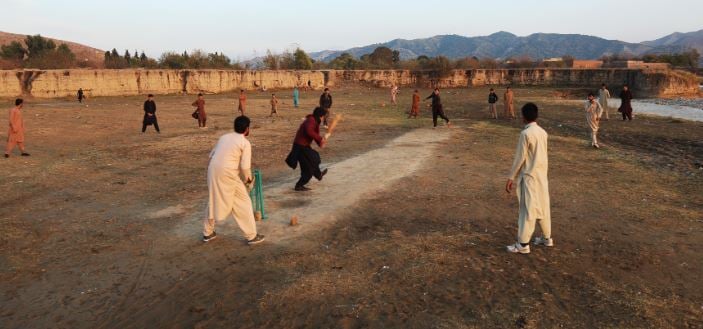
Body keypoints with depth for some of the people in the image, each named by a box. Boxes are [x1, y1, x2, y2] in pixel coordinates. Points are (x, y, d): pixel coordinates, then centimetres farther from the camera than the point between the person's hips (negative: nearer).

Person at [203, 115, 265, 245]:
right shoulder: (245, 143, -5)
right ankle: (252, 236, 11)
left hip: (213, 171, 7)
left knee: (213, 202, 24)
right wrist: (248, 179, 7)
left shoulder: (224, 137, 14)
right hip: (228, 174, -6)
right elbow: (245, 167, -11)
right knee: (243, 203, 7)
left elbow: (212, 155, 15)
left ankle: (207, 233, 35)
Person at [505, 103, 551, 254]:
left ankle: (523, 244, 3)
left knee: (528, 209, -3)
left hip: (529, 176, -8)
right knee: (543, 206, 17)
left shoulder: (526, 133, -18)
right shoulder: (543, 132, 6)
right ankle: (547, 237, 29)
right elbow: (540, 155, 13)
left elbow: (520, 158, -16)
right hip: (542, 174, 8)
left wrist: (511, 177, -8)